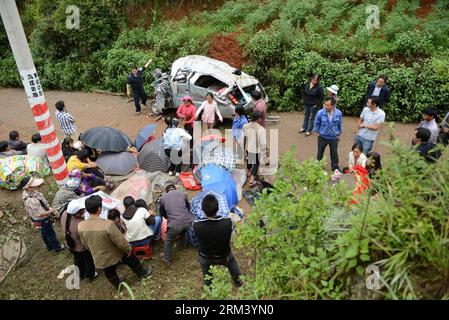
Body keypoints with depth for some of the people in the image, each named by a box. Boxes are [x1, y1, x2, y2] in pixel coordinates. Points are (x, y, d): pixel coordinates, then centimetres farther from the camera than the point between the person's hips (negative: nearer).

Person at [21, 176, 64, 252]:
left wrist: (49, 208, 3)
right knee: (51, 234, 17)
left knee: (44, 233, 29)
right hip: (43, 220, -8)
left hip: (40, 219, 8)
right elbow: (39, 214, -32)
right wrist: (51, 211, -19)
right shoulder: (31, 201, -42)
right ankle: (57, 247, 41)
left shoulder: (27, 192, -14)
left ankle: (49, 246, 52)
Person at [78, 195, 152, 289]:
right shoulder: (107, 225, -38)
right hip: (115, 254, -4)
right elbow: (121, 241, -27)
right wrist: (128, 249, -6)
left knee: (110, 274, 31)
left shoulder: (80, 226, -20)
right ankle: (141, 273, 51)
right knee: (132, 260, 26)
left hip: (99, 258, 4)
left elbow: (85, 244, -1)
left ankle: (118, 286, 58)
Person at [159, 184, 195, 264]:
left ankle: (167, 258, 39)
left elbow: (162, 213, 25)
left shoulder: (163, 198, 11)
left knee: (169, 240, 25)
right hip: (188, 222, 3)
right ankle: (184, 244, 60)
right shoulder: (183, 194, 13)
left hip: (174, 225, -2)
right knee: (183, 231, 38)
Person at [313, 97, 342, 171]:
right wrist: (317, 132, 4)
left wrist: (338, 134, 10)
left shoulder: (338, 113, -16)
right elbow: (316, 123, -2)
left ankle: (335, 167, 36)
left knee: (334, 153, 16)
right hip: (322, 137, -1)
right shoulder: (320, 113, -21)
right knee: (320, 152, 16)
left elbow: (339, 124, 2)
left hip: (334, 137, 1)